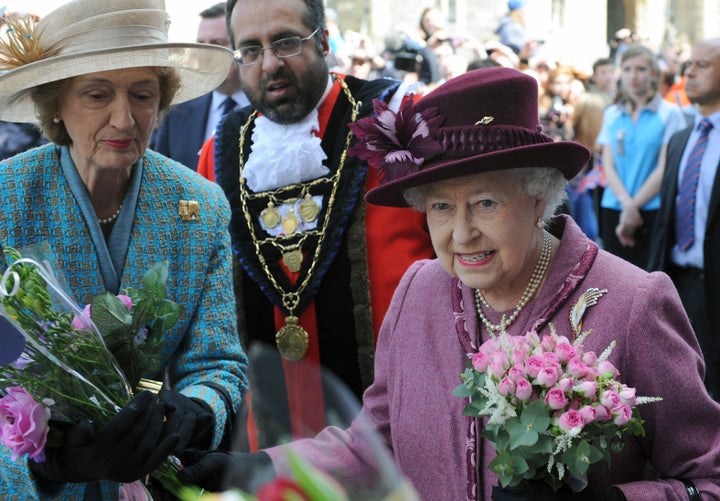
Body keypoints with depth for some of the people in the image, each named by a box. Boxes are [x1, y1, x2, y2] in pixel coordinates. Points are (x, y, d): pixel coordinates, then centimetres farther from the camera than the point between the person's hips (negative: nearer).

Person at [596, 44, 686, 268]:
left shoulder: (669, 113, 0)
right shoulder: (611, 115, 12)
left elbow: (664, 168, -5)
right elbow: (608, 166, 5)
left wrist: (634, 206, -10)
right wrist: (626, 203, -12)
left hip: (653, 211, -3)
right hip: (613, 211, 4)